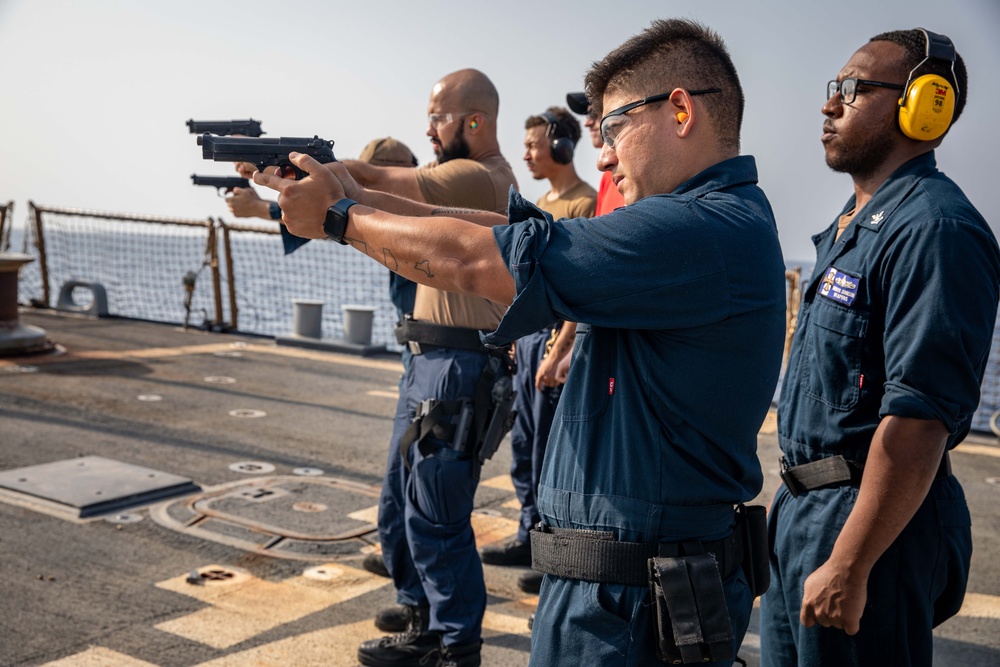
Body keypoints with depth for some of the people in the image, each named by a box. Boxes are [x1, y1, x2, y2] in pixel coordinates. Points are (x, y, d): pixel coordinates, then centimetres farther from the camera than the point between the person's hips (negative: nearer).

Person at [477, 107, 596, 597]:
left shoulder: (585, 203, -11)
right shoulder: (543, 203, 17)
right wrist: (519, 333, 17)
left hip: (558, 335, -9)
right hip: (529, 332, 9)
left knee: (552, 451, -4)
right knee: (524, 445, 14)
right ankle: (531, 538, 26)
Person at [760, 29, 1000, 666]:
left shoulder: (935, 229, -19)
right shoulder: (852, 225, 15)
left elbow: (918, 421, -26)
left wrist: (847, 568, -26)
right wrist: (797, 505, 19)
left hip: (875, 517, -10)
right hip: (801, 506, 10)